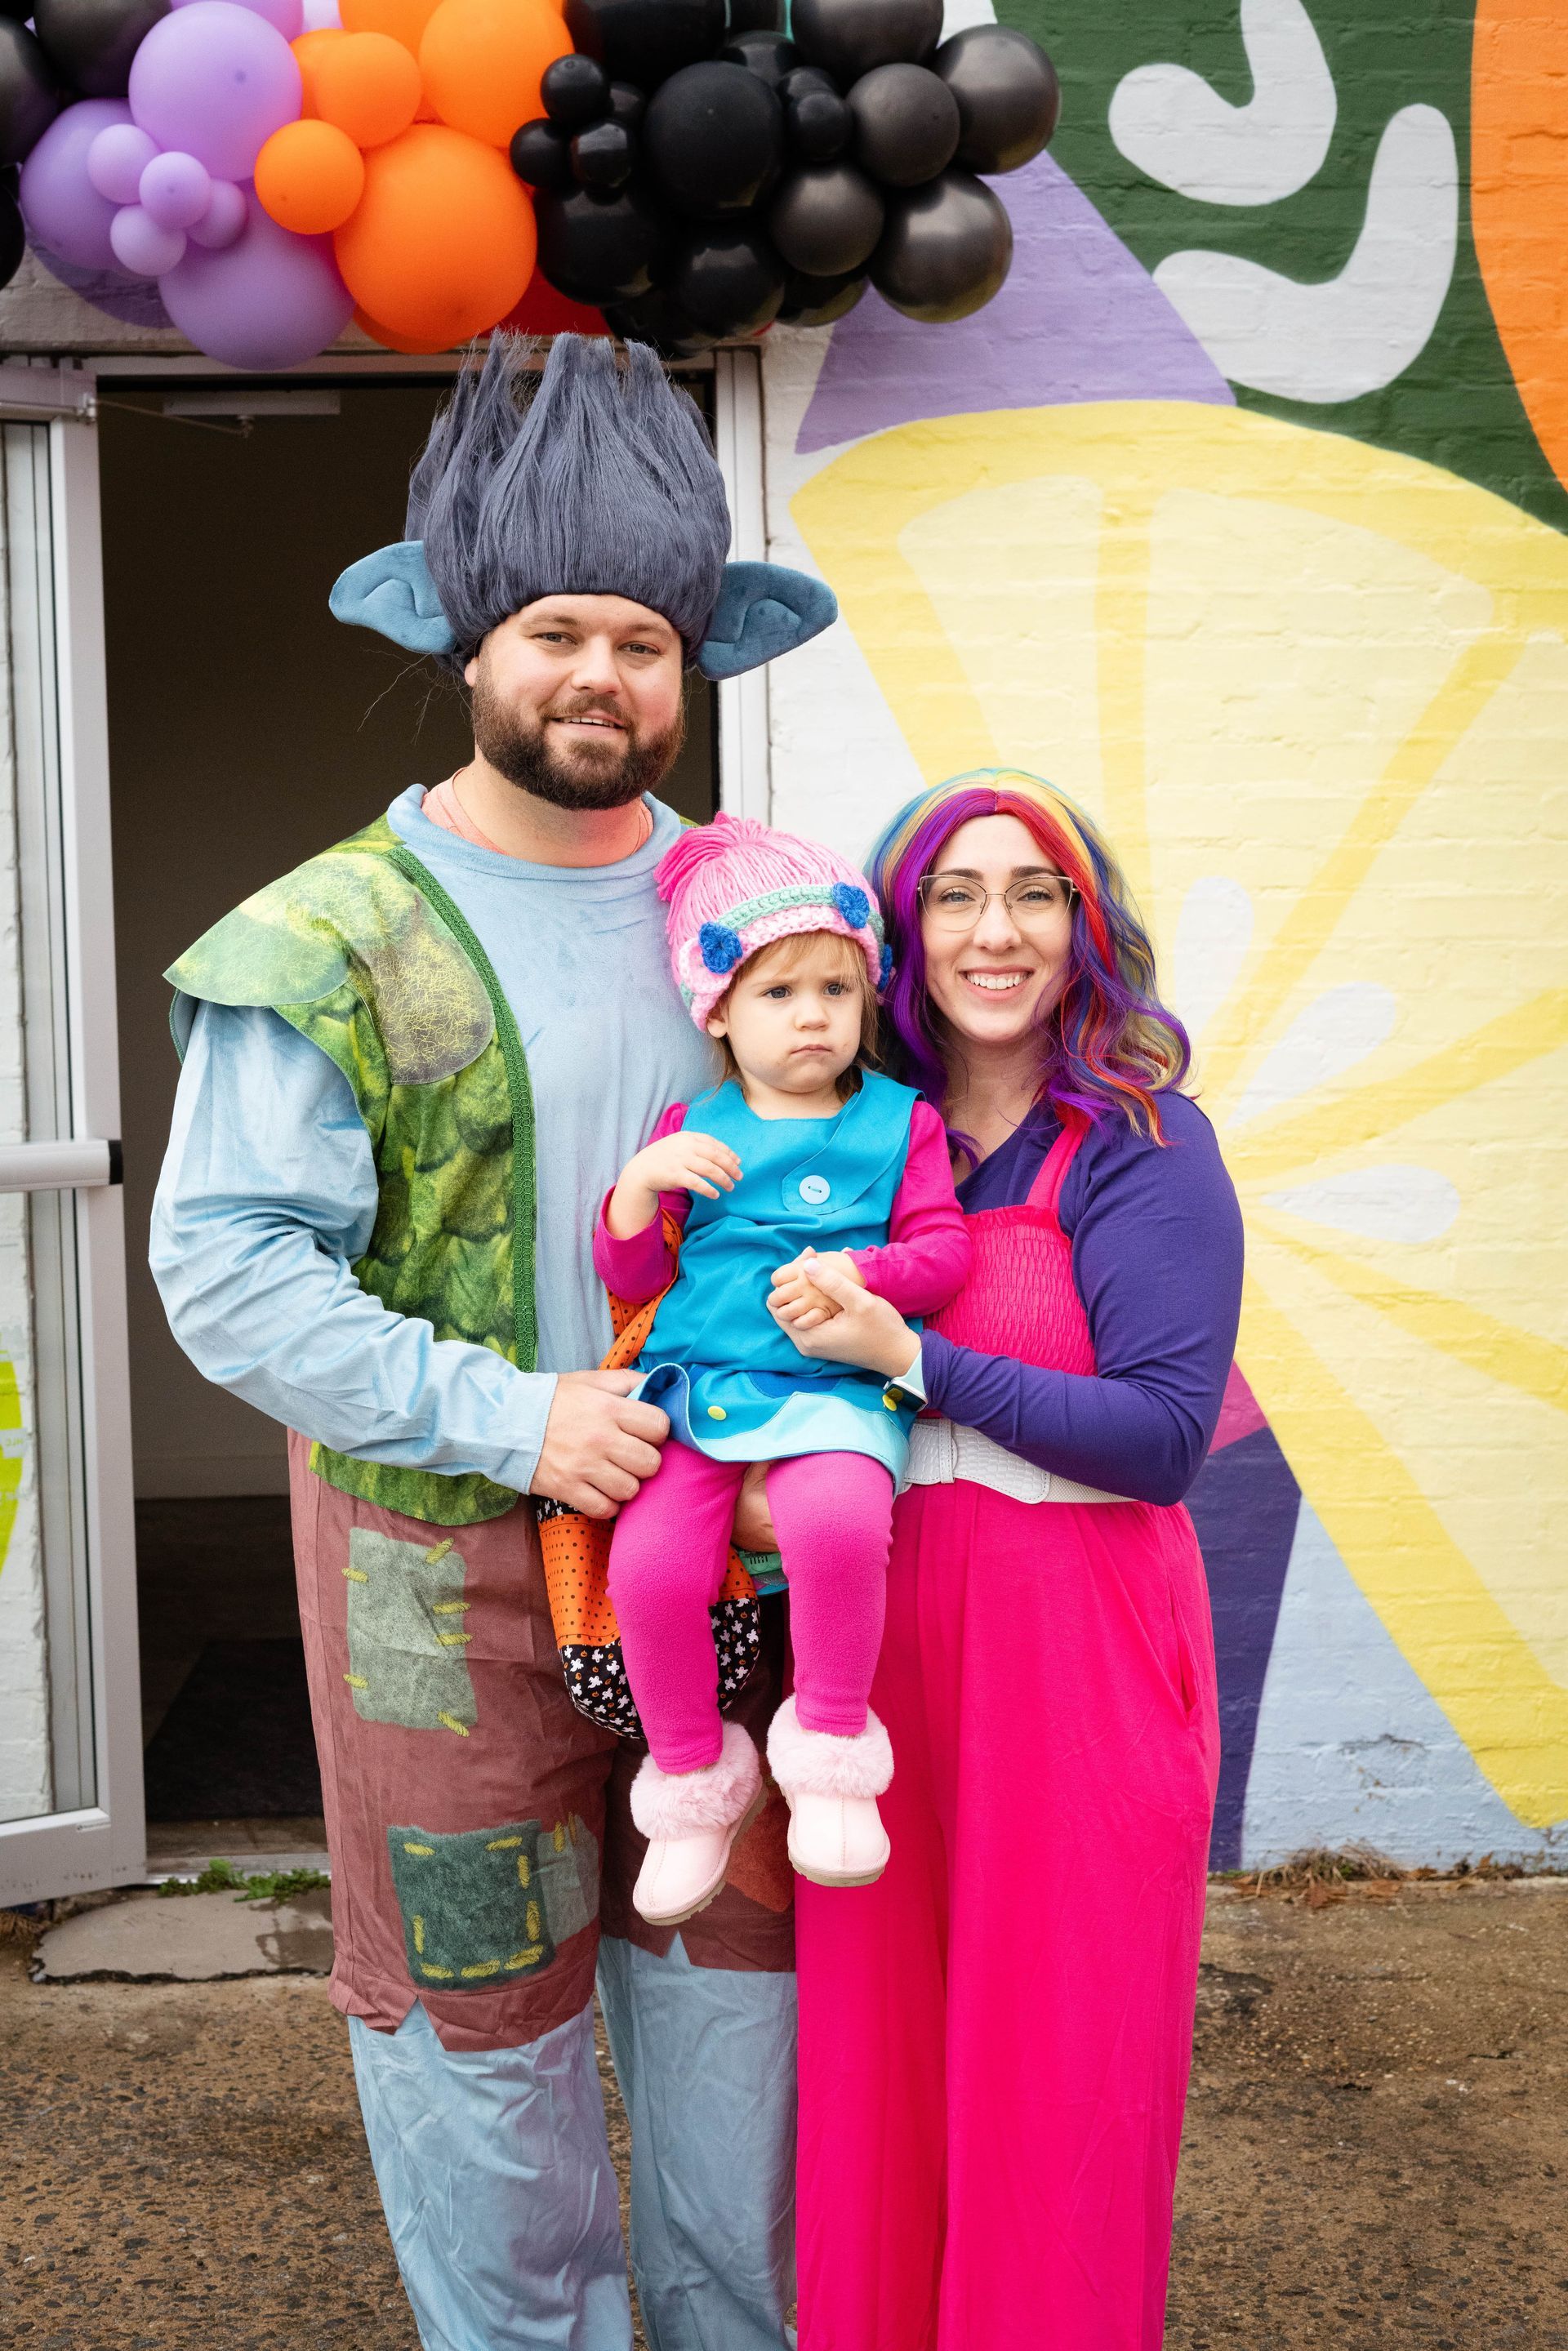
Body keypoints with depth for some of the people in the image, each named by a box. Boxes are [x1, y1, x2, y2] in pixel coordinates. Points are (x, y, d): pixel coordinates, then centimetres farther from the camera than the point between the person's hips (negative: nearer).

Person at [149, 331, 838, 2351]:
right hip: (445, 1568, -4)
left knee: (734, 1972, 15)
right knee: (479, 2003, 9)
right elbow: (230, 1272, -13)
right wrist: (509, 1419, -19)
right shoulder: (332, 942, -8)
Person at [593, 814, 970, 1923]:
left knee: (836, 1521, -35)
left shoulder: (900, 1123, 10)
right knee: (650, 1563, -21)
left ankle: (832, 1753, -11)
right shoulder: (692, 1131, 13)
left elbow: (943, 1251, 5)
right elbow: (633, 1273, 14)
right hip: (697, 1386, 2)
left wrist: (861, 1273, -15)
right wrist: (640, 1182, -6)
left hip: (838, 1389, -2)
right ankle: (694, 1783, 5)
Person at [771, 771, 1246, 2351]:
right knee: (877, 2055, 13)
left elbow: (1163, 1436, -15)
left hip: (1076, 1640, -4)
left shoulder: (1142, 1144, -6)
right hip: (874, 1623, 4)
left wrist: (911, 1360, -19)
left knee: (1054, 2071, 7)